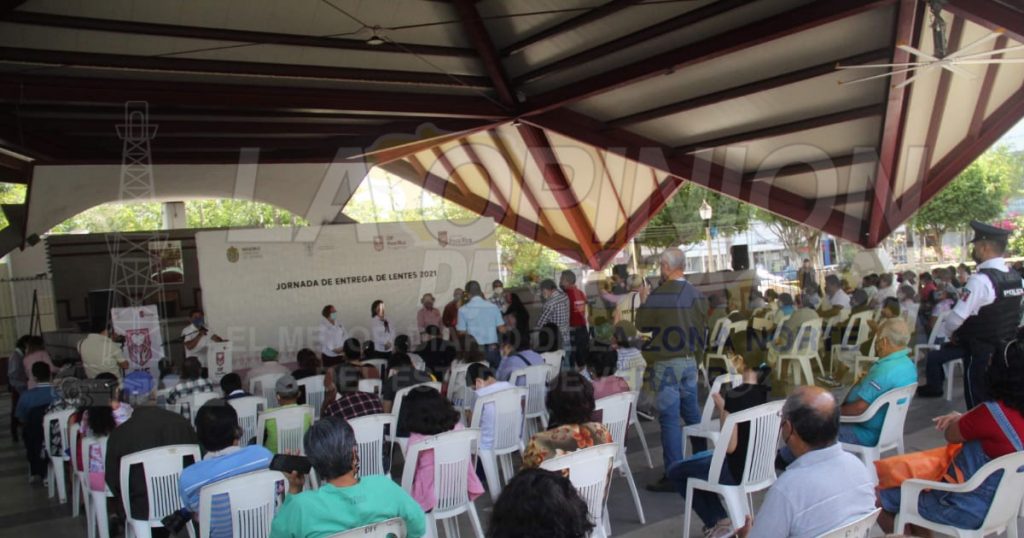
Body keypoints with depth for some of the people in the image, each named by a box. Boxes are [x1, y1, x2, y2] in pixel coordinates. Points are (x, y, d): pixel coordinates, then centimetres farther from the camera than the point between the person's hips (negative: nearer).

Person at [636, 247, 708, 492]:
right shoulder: (697, 294, 3)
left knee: (670, 418, -2)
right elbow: (702, 327, 11)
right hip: (690, 360, 7)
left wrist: (644, 302, 9)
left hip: (667, 363, -7)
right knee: (692, 413, 18)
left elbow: (642, 324, -7)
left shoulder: (659, 295, -18)